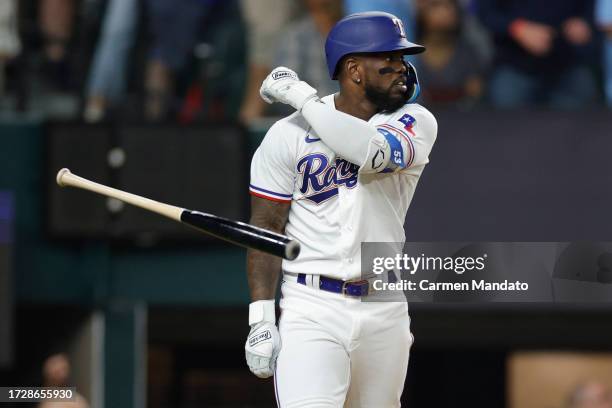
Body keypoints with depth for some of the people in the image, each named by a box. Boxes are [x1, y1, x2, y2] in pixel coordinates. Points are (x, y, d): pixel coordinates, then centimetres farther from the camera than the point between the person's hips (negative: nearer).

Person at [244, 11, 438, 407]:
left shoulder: (416, 122, 2)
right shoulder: (287, 135, -1)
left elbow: (374, 152, -22)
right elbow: (265, 228, 0)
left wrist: (301, 96, -13)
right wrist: (261, 317, -10)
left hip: (384, 310, 3)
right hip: (310, 310, -3)